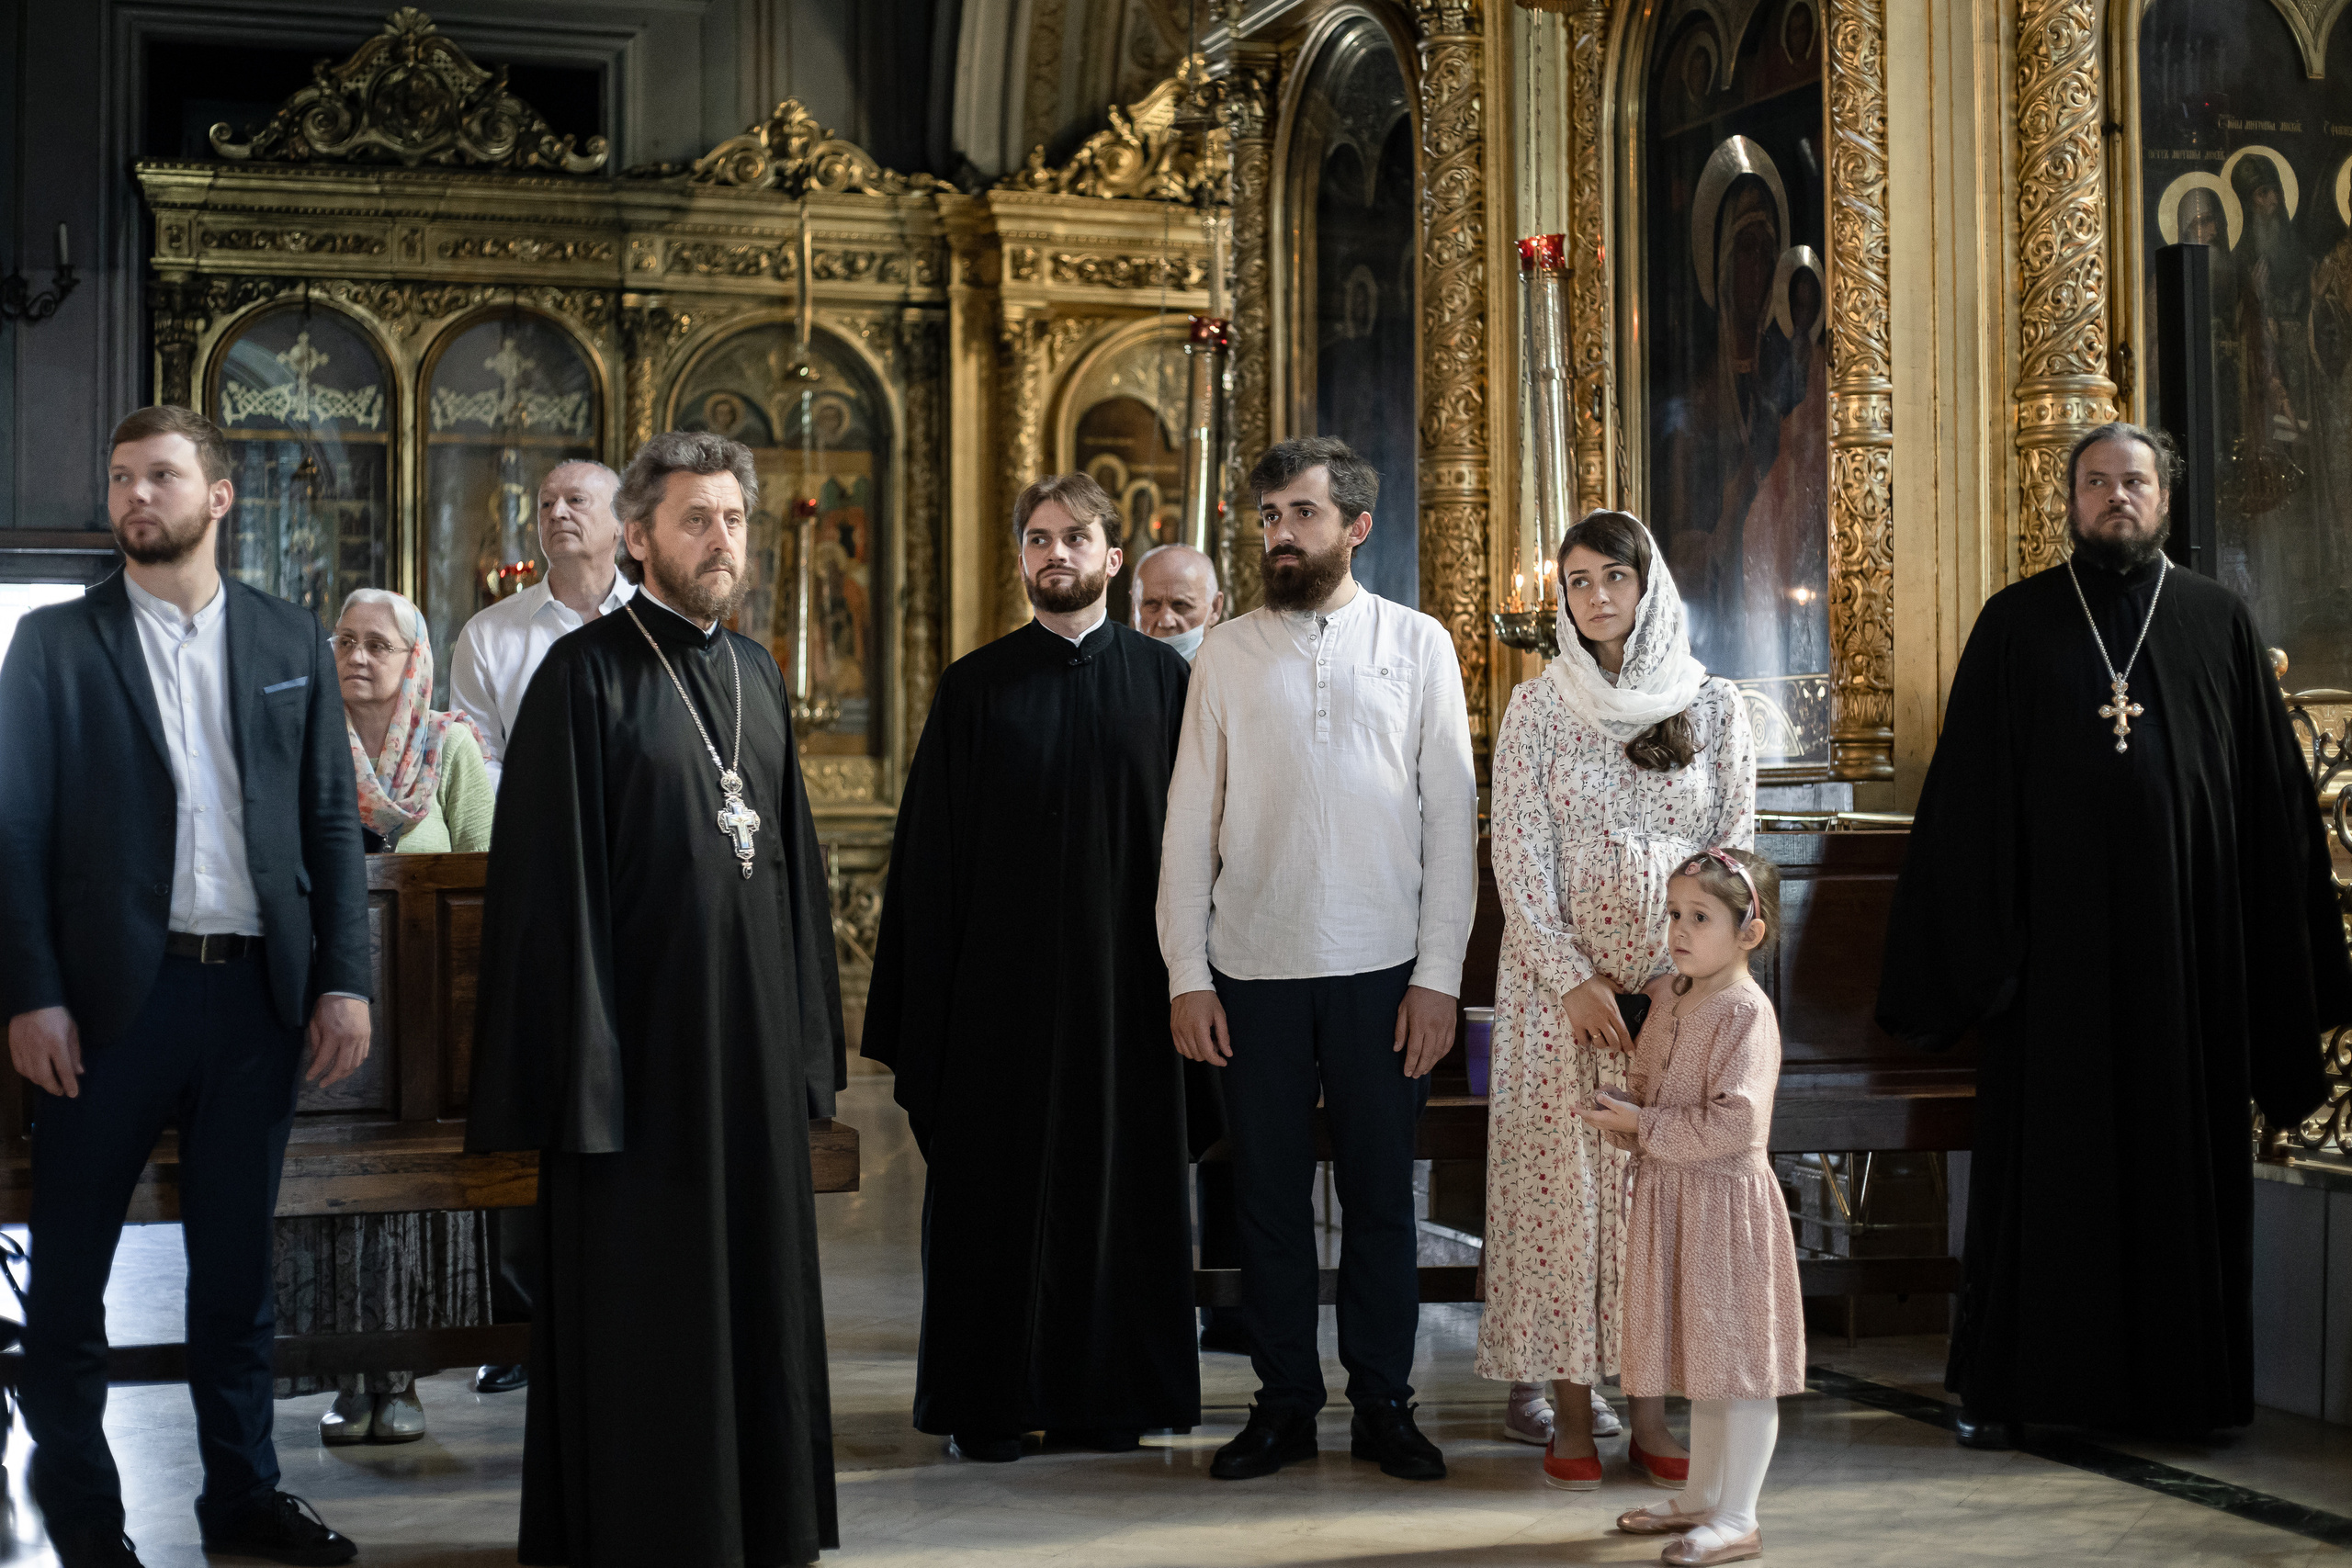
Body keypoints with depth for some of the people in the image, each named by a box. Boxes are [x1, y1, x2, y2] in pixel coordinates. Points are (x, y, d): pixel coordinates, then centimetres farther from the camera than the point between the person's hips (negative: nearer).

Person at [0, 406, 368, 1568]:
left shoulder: (292, 643, 9)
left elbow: (331, 821, 8)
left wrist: (344, 980, 0)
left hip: (256, 992, 2)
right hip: (112, 995, -2)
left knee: (236, 1263, 12)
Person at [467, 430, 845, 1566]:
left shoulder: (755, 673, 12)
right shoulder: (586, 674, -8)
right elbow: (550, 876, -12)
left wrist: (806, 1031, 11)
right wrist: (581, 1060, -17)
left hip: (755, 1043, 7)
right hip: (644, 1035, -6)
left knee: (758, 1285, 13)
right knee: (641, 1300, 2)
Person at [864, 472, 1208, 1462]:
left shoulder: (1162, 678, 6)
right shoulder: (975, 687, 4)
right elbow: (929, 851, 2)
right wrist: (921, 1000, -4)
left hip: (1124, 978, 1)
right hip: (1003, 980, 0)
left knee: (1119, 1179, 5)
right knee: (996, 1183, 4)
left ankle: (1106, 1396, 16)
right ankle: (987, 1404, 14)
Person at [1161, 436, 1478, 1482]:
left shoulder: (1418, 646, 5)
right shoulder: (1227, 653, 8)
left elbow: (1451, 817, 3)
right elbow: (1189, 821, 7)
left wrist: (1439, 974, -4)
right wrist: (1186, 974, 0)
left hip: (1381, 970, -1)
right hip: (1253, 968, 1)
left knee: (1381, 1193, 5)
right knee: (1268, 1193, 6)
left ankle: (1383, 1403, 17)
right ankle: (1283, 1403, 17)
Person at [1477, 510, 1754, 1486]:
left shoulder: (1713, 706, 7)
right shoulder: (1537, 708, 4)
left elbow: (1733, 851, 6)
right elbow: (1518, 859, -2)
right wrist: (1572, 978, -11)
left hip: (1677, 982, 1)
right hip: (1560, 981, -1)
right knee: (1567, 1180, -3)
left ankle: (1652, 1412, 6)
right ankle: (1571, 1410, 3)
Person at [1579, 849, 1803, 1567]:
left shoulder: (1746, 1013, -16)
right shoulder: (1668, 1000, 10)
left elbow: (1732, 1123, -24)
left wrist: (1641, 1126, -19)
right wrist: (1616, 1111, -2)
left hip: (1727, 1201, -9)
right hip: (1670, 1199, 9)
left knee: (1737, 1360, -2)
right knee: (1701, 1358, 18)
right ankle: (1701, 1497, 30)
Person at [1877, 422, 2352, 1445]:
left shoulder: (2218, 622, 9)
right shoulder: (2016, 623, 6)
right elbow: (1966, 789, 2)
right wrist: (1973, 943, -6)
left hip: (2184, 939, 1)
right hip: (2055, 937, -1)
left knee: (2182, 1159, 4)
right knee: (2043, 1157, 2)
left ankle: (2175, 1381, 14)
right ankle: (2005, 1384, 10)